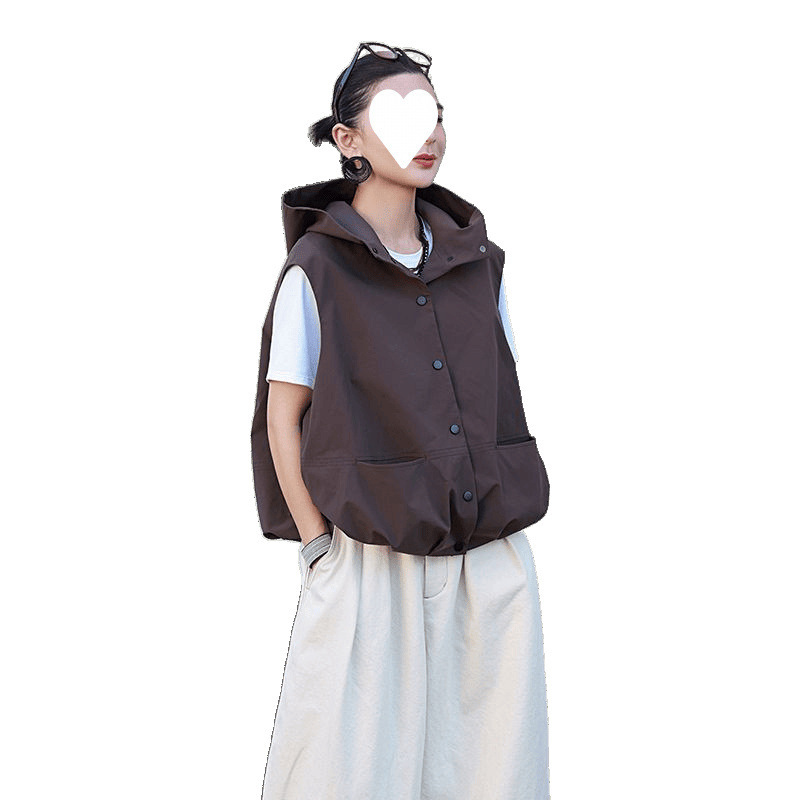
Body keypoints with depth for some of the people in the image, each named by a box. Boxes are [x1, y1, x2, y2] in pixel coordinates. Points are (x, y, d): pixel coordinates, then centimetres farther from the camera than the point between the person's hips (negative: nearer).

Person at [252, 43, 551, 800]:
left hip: (492, 566, 4)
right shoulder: (316, 267, -4)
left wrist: (507, 516, 7)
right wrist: (318, 546, -6)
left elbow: (506, 400, 15)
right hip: (372, 566, -4)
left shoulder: (478, 260, 9)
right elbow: (283, 417, -2)